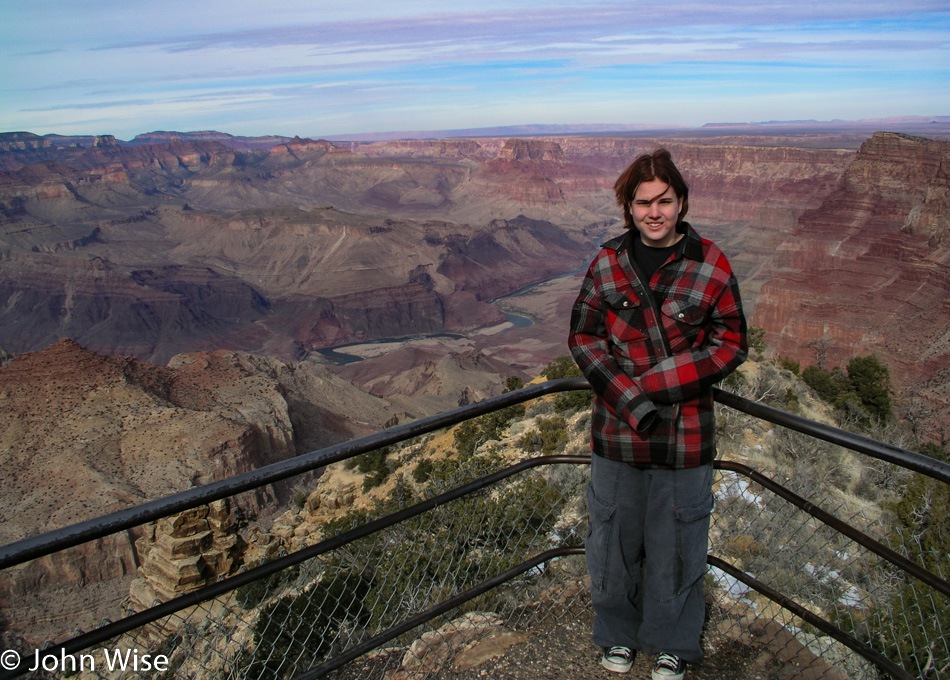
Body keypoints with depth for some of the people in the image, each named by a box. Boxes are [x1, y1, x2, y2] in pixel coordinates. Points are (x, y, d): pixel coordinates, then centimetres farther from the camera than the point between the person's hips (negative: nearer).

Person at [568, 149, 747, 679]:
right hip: (617, 431, 2)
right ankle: (619, 632, 41)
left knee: (677, 539, 13)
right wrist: (630, 399, -15)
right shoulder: (607, 263, -2)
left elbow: (731, 345, -4)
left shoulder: (711, 266, -6)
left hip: (685, 433, -1)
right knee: (614, 533, 15)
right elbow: (584, 336, -1)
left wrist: (656, 382, -16)